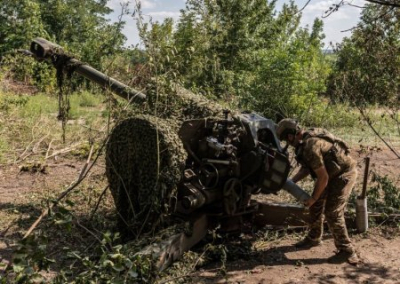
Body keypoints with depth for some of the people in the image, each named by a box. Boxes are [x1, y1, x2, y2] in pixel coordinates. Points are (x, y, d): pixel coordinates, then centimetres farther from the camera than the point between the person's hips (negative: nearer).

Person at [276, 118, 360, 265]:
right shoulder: (305, 139, 0)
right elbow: (306, 167, 13)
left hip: (344, 174, -10)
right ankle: (314, 238, 33)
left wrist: (313, 198, -14)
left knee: (332, 212, -10)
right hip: (331, 173, 10)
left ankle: (347, 252, -1)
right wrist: (291, 181, 5)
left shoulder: (310, 147, -30)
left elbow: (323, 177, -26)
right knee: (316, 205, 16)